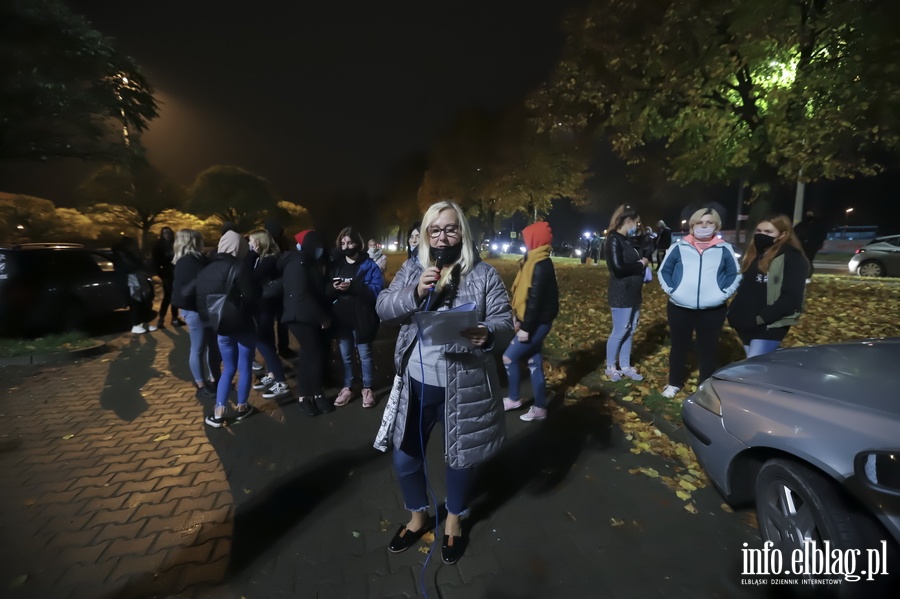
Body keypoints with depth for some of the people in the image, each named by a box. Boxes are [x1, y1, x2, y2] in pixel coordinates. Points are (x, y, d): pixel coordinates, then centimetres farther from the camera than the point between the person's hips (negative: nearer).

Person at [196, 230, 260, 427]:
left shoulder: (206, 270, 5)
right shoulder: (238, 267, -14)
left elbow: (200, 300, 8)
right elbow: (251, 296, -17)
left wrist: (210, 319, 16)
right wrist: (248, 313, 2)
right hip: (243, 325, -5)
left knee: (228, 368, 15)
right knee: (245, 367, 9)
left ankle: (218, 413, 11)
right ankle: (242, 408, 20)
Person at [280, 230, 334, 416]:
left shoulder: (308, 263, 15)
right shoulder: (297, 265, -15)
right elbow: (302, 296, -23)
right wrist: (323, 317, -18)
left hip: (309, 317, 9)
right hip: (300, 317, -9)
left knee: (308, 354, 12)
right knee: (316, 355, -5)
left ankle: (305, 396, 21)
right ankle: (318, 395, 12)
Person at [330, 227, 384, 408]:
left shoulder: (369, 265, -3)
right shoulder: (335, 265, 11)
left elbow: (377, 289, -16)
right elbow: (326, 293, 9)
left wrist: (352, 287, -25)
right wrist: (334, 288, -15)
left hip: (361, 318, -4)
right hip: (341, 319, 4)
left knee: (365, 354, 7)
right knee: (345, 355, 14)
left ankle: (367, 389, 22)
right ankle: (347, 388, 28)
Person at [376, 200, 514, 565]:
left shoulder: (484, 274, -5)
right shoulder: (411, 270, 4)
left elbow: (505, 322, -8)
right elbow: (383, 308, -3)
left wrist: (487, 334, -32)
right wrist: (415, 293, -21)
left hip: (463, 387, -2)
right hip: (416, 383, 3)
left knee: (460, 456, 18)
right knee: (405, 457, 16)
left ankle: (454, 520, 48)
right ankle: (418, 516, 47)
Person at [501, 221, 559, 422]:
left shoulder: (541, 265, -20)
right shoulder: (534, 262, 11)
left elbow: (535, 299, -23)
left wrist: (526, 328, -21)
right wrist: (520, 320, 19)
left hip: (538, 323, -10)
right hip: (535, 322, 10)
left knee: (509, 357, 0)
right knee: (534, 363, 14)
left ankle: (513, 399, 18)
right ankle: (539, 408, 24)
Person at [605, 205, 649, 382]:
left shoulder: (626, 240, 14)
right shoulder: (613, 240, -13)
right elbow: (617, 268, -23)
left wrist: (643, 261, 1)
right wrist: (641, 264, -11)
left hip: (633, 293, 9)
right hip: (621, 295, -9)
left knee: (630, 331, 13)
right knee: (619, 332, 1)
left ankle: (625, 367, 25)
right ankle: (610, 368, 17)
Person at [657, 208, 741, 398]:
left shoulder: (725, 249, 3)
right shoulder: (679, 247, 0)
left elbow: (735, 274, 8)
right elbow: (663, 270, 4)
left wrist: (723, 293, -5)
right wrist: (671, 290, -7)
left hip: (713, 310, 0)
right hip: (679, 308, 0)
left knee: (708, 348, 10)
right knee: (679, 346, 12)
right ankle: (675, 383, 28)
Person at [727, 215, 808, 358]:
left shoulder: (792, 258, -8)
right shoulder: (755, 255, 17)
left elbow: (791, 298, -17)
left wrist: (760, 318, -21)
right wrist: (734, 311, 8)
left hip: (769, 327, -8)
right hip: (747, 325, 8)